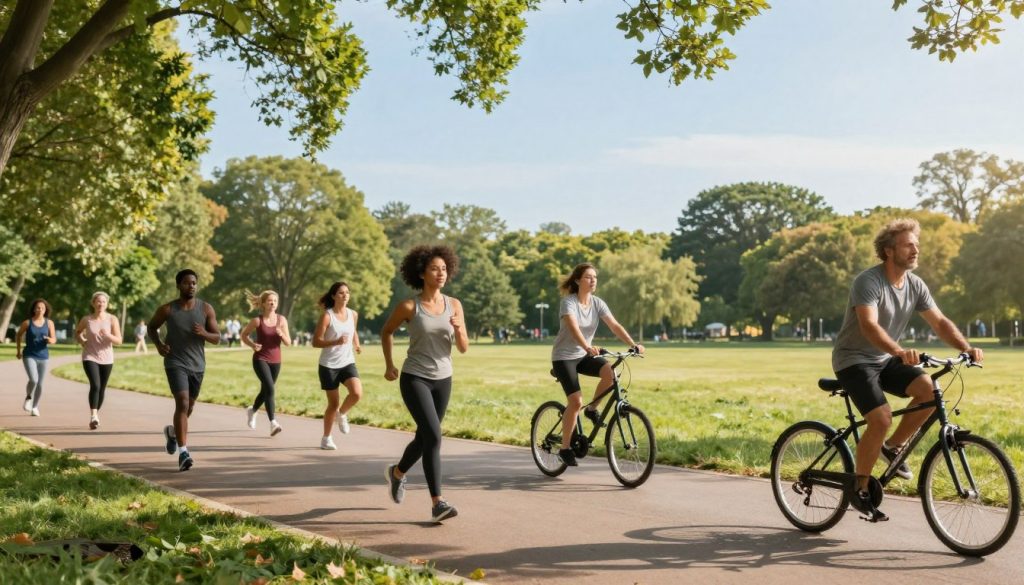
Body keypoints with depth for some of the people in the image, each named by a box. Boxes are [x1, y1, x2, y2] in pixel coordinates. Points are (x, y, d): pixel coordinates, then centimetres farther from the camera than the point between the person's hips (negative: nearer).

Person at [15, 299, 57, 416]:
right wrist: (18, 351, 12)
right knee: (33, 380, -19)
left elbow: (54, 339, 2)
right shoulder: (27, 322, -5)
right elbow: (18, 335, 11)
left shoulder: (49, 323, -1)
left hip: (43, 356, 2)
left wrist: (50, 340, -22)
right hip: (29, 356, -2)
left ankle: (35, 407, 25)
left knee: (40, 383, 5)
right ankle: (28, 398, 11)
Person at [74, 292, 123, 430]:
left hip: (106, 359, 2)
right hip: (90, 357, -2)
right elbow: (77, 332, 18)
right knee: (95, 385, -21)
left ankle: (95, 415, 27)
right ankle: (93, 416, -26)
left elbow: (119, 341, -7)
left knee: (102, 388, 9)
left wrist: (108, 335, -26)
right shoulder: (86, 320, -2)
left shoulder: (112, 320, -4)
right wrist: (82, 341, -2)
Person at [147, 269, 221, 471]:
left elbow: (217, 338, 0)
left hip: (197, 365, 4)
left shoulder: (206, 309, -2)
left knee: (189, 406, 18)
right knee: (182, 403, -20)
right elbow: (152, 327, 10)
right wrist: (158, 345, -8)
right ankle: (183, 453, -20)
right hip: (175, 363, -4)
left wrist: (204, 333, -22)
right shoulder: (167, 309, -6)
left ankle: (172, 431, 49)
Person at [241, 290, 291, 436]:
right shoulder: (257, 321, -9)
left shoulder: (282, 320, -2)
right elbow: (244, 334, 4)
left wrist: (281, 334, -22)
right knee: (269, 389, -22)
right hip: (260, 359, -4)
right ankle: (273, 423, -23)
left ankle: (252, 410, 48)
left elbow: (288, 342, -2)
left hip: (275, 361, 4)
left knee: (265, 390, 18)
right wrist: (253, 345, -14)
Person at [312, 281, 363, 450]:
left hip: (348, 363, 3)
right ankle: (326, 438, 23)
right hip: (329, 365, -3)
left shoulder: (353, 314, 3)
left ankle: (342, 414, 11)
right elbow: (315, 342, -12)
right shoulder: (327, 316, -12)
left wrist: (357, 345, 4)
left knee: (357, 393, -22)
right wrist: (336, 342, -26)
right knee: (333, 404, 3)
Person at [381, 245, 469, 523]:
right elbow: (386, 332, 9)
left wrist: (458, 329, -20)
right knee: (433, 436, -19)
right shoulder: (409, 307, -9)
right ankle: (437, 503, -16)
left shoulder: (454, 305, 0)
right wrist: (389, 365, 9)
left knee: (424, 438, 16)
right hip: (414, 379, -5)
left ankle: (397, 472, 46)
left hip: (443, 380, 5)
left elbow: (463, 348, -1)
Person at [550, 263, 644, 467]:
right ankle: (565, 448, 0)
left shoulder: (597, 303, -1)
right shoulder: (568, 302, -17)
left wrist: (633, 345, -26)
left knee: (610, 372, -25)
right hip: (564, 357, -5)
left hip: (584, 355, 5)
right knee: (576, 402, -17)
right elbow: (573, 327, -35)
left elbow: (615, 325, -11)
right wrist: (588, 347, -52)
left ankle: (592, 409, 0)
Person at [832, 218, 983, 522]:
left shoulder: (915, 285, 1)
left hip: (886, 360, 7)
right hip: (854, 360, -7)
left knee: (928, 389, -19)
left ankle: (893, 446, 3)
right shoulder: (868, 281, -21)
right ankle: (860, 489, -6)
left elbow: (940, 322, -1)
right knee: (881, 419, -24)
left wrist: (967, 348, -19)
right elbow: (869, 326, -35)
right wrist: (901, 352, -51)